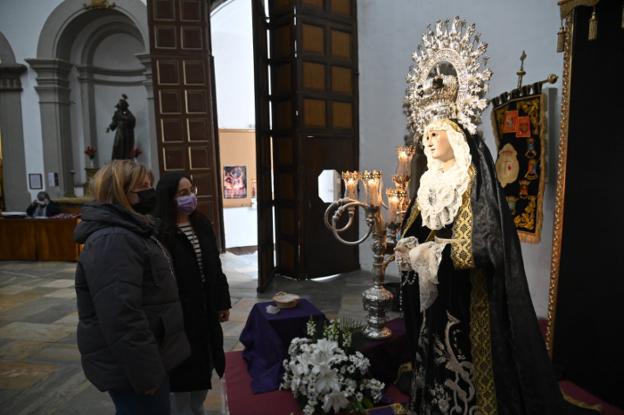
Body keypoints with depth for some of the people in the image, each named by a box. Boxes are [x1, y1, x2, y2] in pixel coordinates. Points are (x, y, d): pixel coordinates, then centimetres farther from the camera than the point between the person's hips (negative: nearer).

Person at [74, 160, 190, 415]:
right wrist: (145, 373, -25)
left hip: (143, 358, 10)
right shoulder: (112, 241, -23)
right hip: (130, 367, -10)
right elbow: (121, 317, -30)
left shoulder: (129, 231, 12)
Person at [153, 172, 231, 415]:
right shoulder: (159, 232, -18)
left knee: (202, 368, 21)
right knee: (182, 375, 9)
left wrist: (222, 302, 13)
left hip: (205, 309, 7)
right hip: (179, 312, -7)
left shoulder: (202, 224, 6)